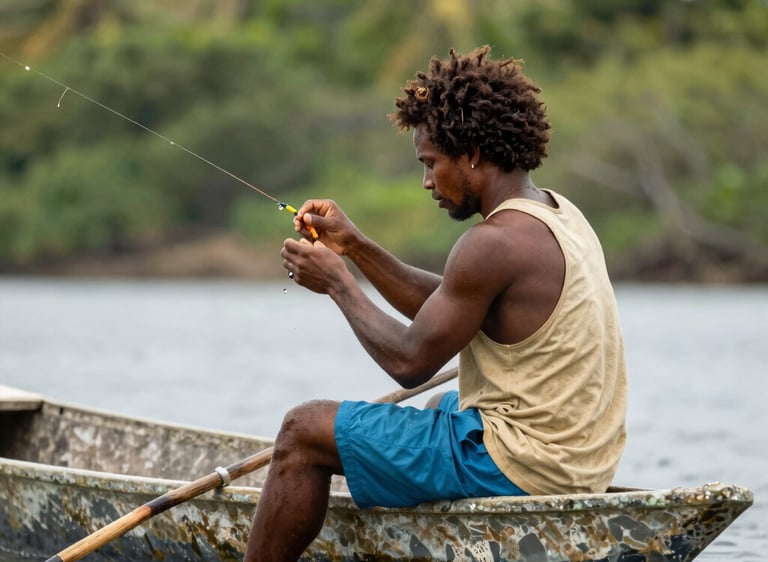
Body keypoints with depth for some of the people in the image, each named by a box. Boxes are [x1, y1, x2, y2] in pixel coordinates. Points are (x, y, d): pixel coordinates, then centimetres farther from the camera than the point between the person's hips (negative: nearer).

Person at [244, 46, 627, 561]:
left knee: (305, 430, -1)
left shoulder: (495, 242, -21)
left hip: (517, 468, -10)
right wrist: (356, 247, 11)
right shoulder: (558, 212, 9)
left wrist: (337, 282, -4)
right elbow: (444, 307, 17)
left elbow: (410, 362, -16)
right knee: (442, 405, 40)